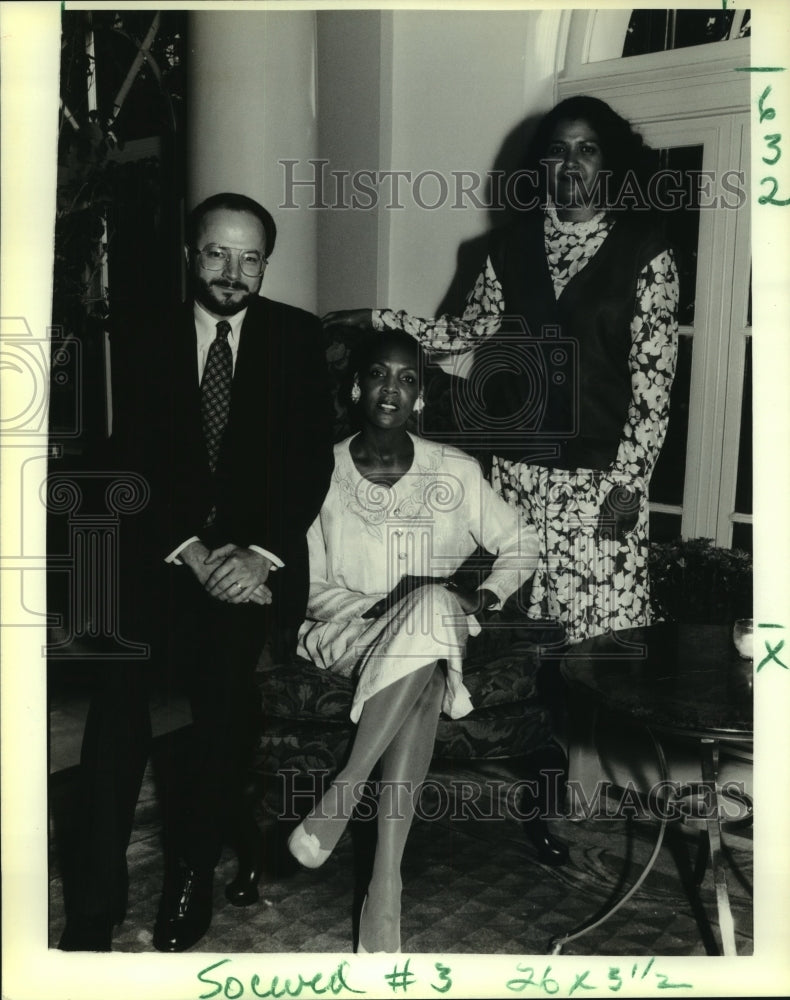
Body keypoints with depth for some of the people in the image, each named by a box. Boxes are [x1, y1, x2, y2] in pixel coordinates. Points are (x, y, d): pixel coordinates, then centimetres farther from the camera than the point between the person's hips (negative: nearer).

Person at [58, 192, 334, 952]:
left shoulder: (298, 336, 8)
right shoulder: (145, 340, 9)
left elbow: (312, 459, 1)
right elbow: (133, 463, 1)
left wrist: (261, 555, -14)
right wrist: (192, 553, -14)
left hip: (259, 554, 0)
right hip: (162, 546, 1)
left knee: (226, 666, -26)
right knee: (120, 689, -22)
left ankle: (192, 874, -8)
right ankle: (95, 902, -13)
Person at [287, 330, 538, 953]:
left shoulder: (457, 473, 4)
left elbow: (522, 545, 13)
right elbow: (311, 585, 2)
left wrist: (486, 596, -5)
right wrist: (373, 611, -15)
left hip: (436, 630, 1)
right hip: (347, 631, -1)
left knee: (435, 607, -37)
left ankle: (341, 795, -32)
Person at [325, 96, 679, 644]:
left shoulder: (644, 253, -3)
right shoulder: (513, 244, 9)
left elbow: (653, 378, -6)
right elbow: (471, 332, 15)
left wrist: (629, 479, -11)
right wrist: (380, 319, 9)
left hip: (600, 474, -3)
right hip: (516, 465, 3)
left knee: (603, 623, -2)